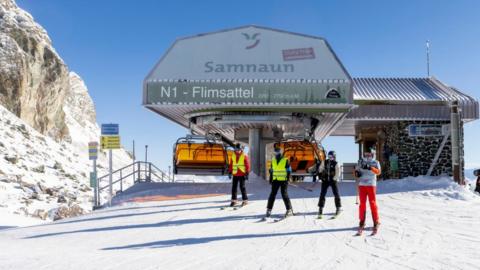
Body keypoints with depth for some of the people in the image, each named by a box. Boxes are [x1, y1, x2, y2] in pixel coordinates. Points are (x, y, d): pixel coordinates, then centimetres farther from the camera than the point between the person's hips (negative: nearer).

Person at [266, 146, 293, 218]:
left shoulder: (285, 160, -6)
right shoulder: (273, 160, 9)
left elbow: (289, 171, -4)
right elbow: (271, 171, 17)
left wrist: (287, 179, -11)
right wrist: (271, 179, 14)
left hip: (283, 180, -4)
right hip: (275, 180, 4)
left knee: (284, 195, -6)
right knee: (272, 195, 4)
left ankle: (289, 210, 1)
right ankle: (269, 209, 11)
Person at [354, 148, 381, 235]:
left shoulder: (375, 163, 1)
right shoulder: (360, 162, 10)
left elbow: (378, 172, -15)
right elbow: (356, 170, 19)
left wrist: (370, 167, -30)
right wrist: (356, 173, -5)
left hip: (371, 185, -3)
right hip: (362, 185, 3)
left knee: (373, 203, -3)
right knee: (362, 204, 5)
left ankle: (376, 222, 6)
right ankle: (362, 222, 12)